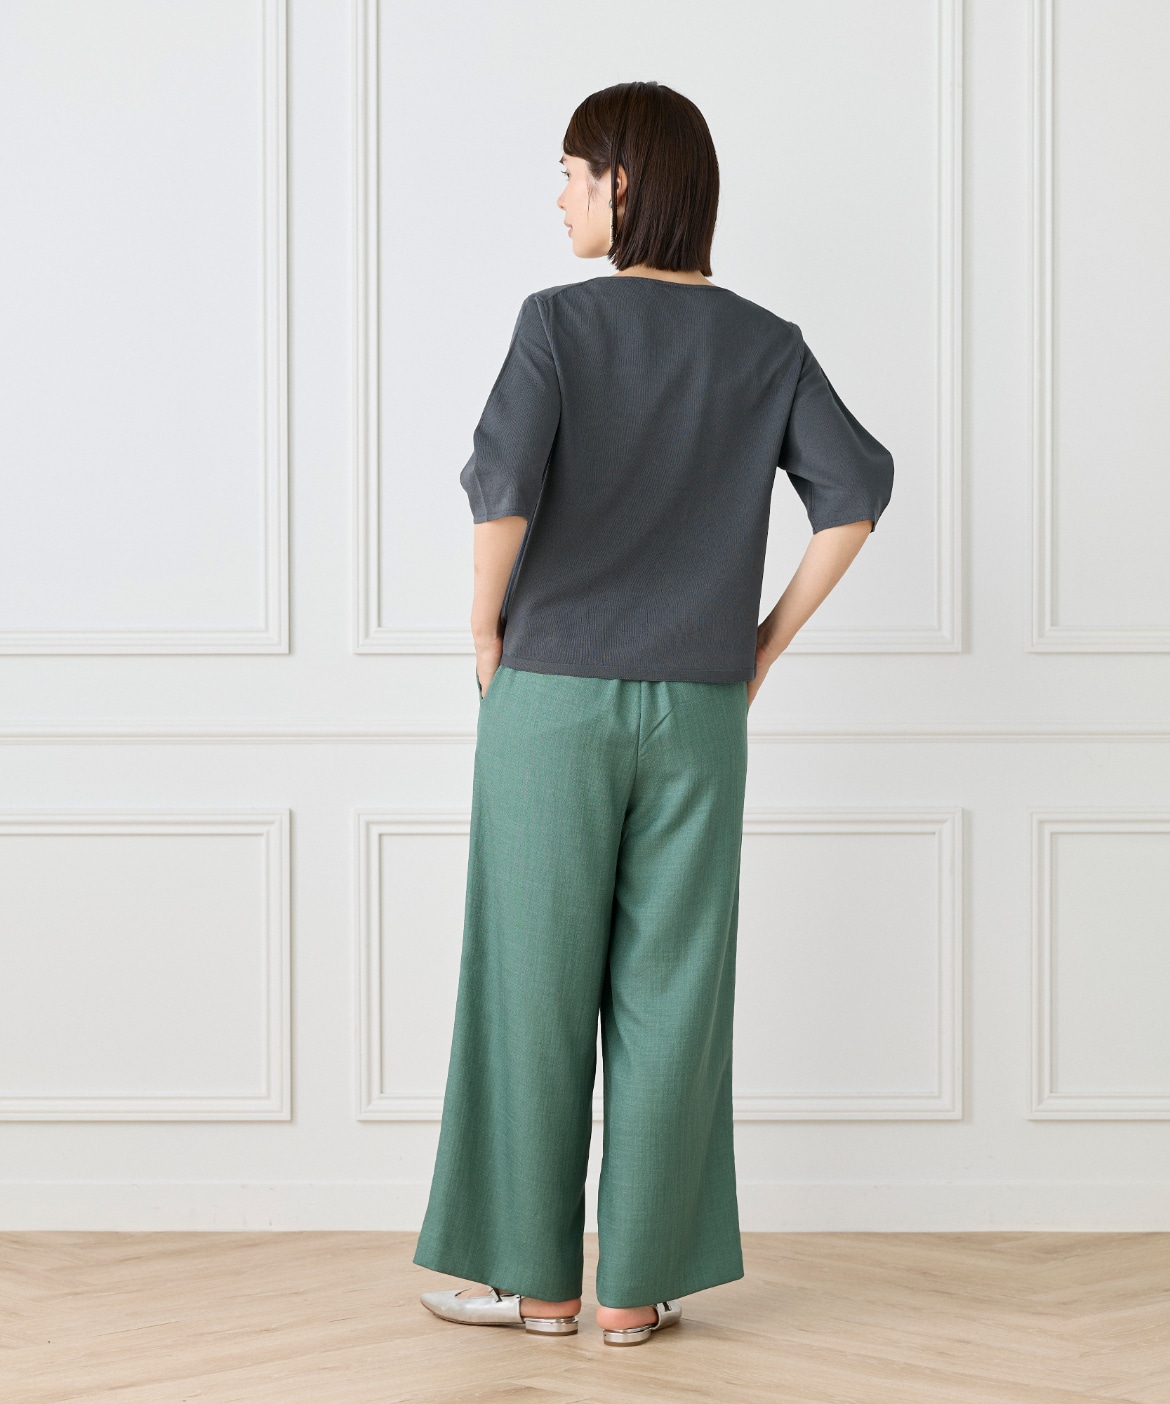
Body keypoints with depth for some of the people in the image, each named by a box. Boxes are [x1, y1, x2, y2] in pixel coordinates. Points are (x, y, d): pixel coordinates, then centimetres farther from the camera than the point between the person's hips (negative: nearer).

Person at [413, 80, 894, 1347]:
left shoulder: (558, 322, -7)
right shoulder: (767, 346, 3)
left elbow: (502, 489, -20)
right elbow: (856, 492, -7)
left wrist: (487, 637, -4)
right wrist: (765, 646, 2)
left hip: (554, 700, -3)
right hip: (696, 715, 3)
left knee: (534, 988, 7)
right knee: (668, 992, 7)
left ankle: (535, 1275, 13)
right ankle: (637, 1283, 11)